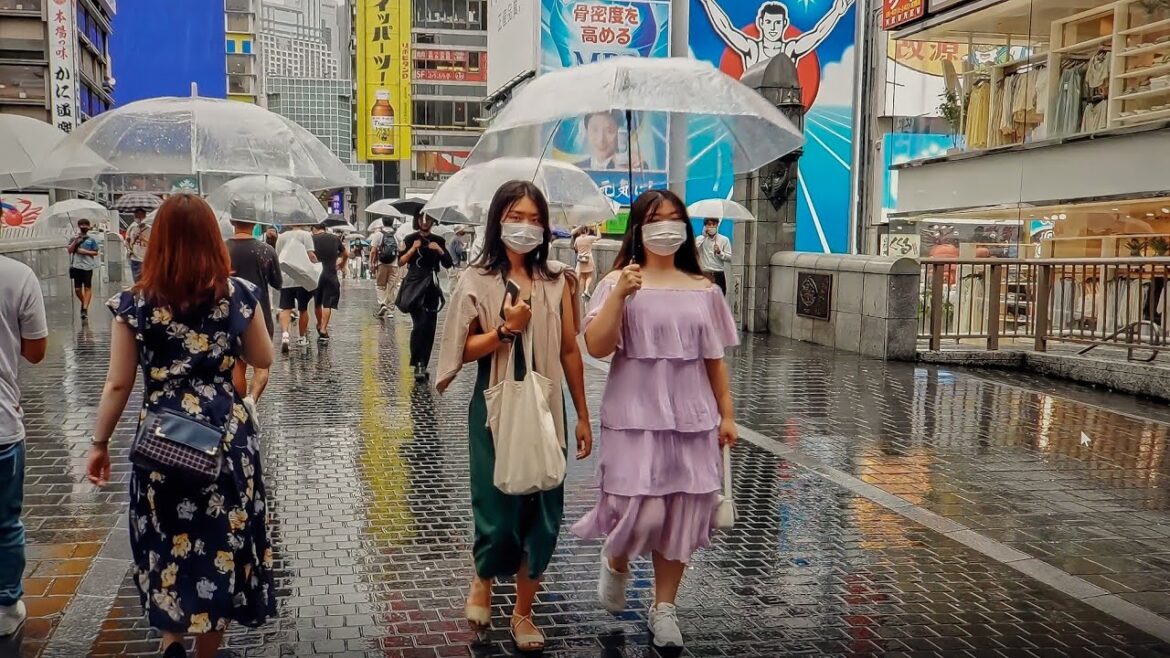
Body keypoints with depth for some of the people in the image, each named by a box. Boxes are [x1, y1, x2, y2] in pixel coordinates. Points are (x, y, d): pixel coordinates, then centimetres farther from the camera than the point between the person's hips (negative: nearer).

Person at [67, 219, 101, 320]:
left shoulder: (92, 239, 3)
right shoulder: (74, 238, 8)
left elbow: (96, 252, 3)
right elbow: (70, 250, -2)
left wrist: (85, 252, -11)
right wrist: (76, 240, -10)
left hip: (88, 266, -2)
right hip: (76, 266, 2)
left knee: (87, 288, -5)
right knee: (77, 289, 4)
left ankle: (85, 309, -5)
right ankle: (84, 304, 28)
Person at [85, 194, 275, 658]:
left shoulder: (134, 303, -7)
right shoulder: (238, 294, -6)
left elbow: (118, 384, -3)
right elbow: (263, 359, 7)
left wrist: (100, 443, 8)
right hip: (227, 434, 1)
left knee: (167, 538, 19)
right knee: (221, 537, 13)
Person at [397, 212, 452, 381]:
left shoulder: (439, 241, 11)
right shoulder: (410, 239, 4)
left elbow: (448, 264, 4)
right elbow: (400, 262, -4)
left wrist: (440, 250, -10)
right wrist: (413, 249, -15)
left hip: (431, 286, 3)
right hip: (414, 285, -3)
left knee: (430, 327, 2)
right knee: (419, 325, -16)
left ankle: (423, 365, 9)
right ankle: (417, 364, -15)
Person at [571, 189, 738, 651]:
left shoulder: (704, 290, 7)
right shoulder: (619, 282, -2)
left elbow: (714, 360, 11)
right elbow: (596, 348, -12)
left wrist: (726, 414, 8)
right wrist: (620, 294, -21)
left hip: (691, 417, 4)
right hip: (635, 416, -3)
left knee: (681, 512, 7)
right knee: (641, 509, -9)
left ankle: (664, 607, 24)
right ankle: (616, 561, 27)